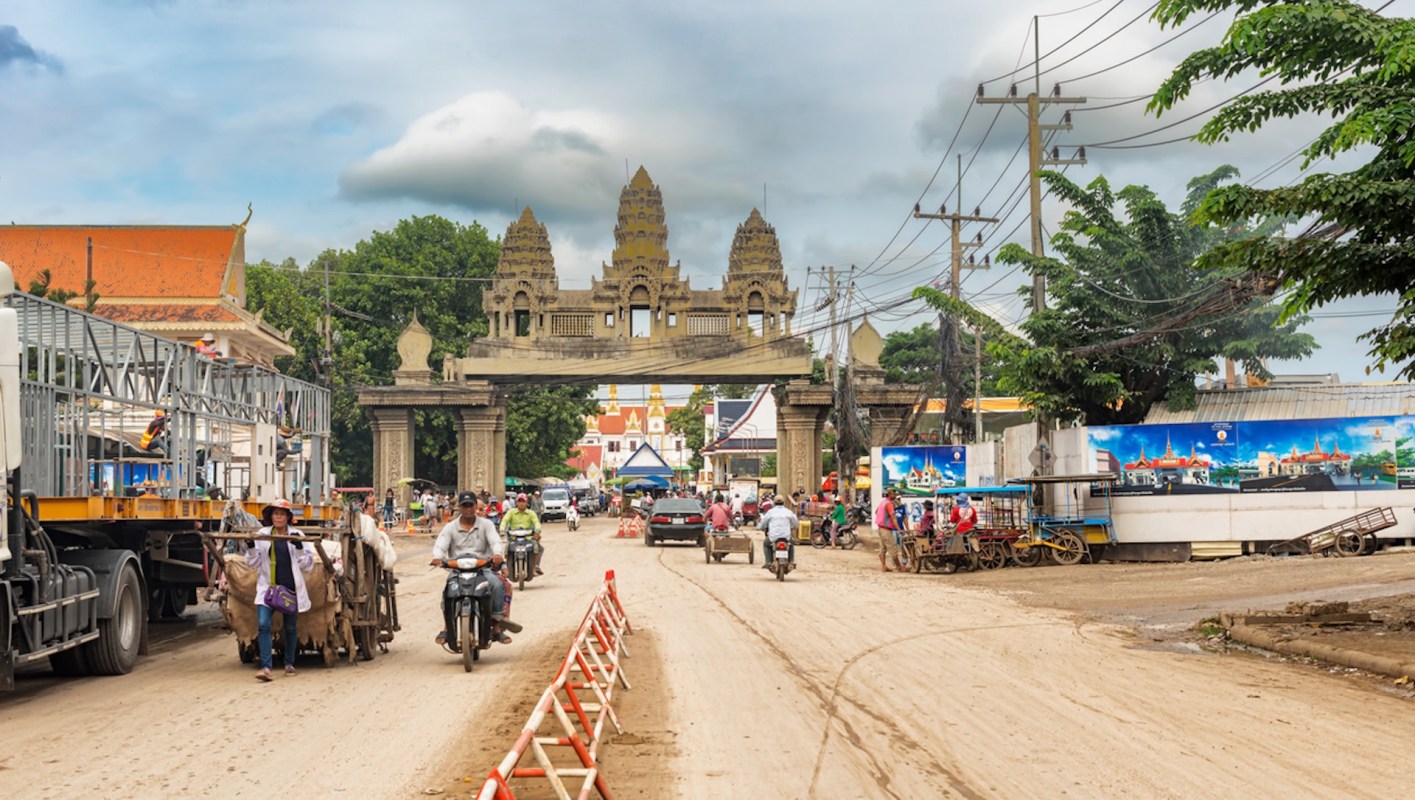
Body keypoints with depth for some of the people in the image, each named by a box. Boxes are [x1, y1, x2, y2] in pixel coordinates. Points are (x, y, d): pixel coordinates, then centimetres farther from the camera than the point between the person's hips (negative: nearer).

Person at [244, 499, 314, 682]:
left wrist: (299, 548, -14)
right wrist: (250, 548, -10)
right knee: (263, 625, -15)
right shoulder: (262, 535, 5)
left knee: (290, 628, 10)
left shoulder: (297, 535, 3)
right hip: (267, 587, 0)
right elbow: (254, 562, 8)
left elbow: (308, 565, 2)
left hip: (291, 588, 0)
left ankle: (289, 663, 29)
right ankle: (265, 667, -17)